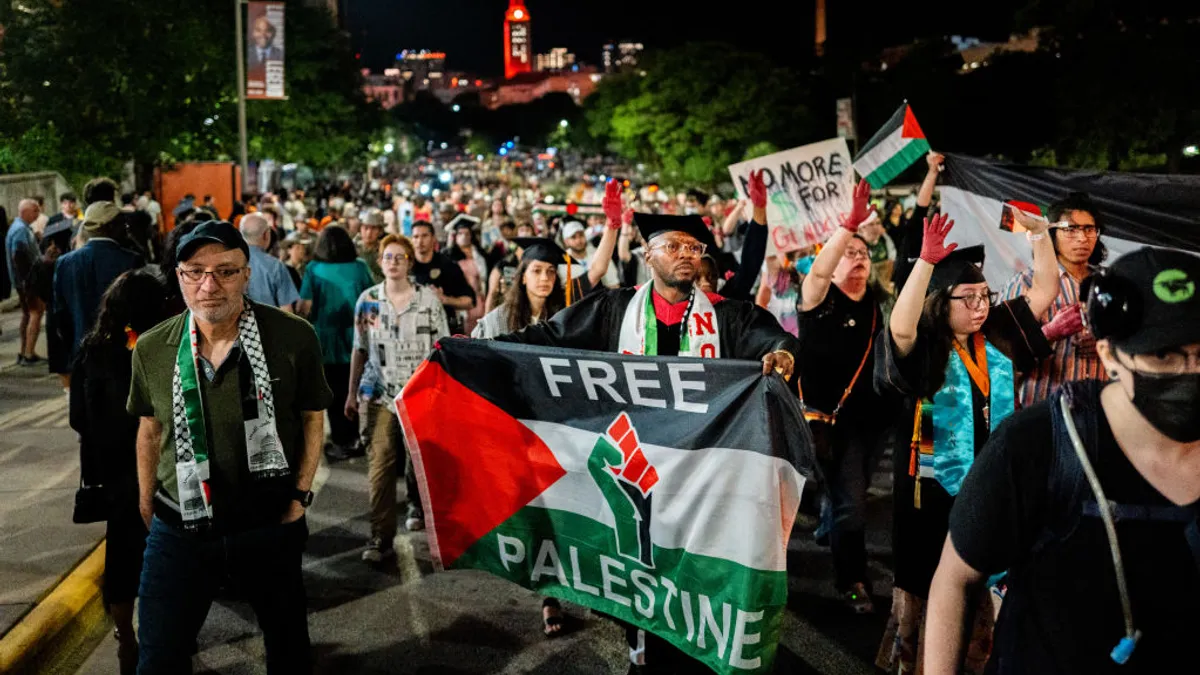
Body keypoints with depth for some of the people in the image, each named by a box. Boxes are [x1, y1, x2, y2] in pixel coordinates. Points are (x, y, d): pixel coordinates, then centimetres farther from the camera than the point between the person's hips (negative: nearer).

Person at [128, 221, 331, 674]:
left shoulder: (294, 338, -12)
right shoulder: (151, 349, -3)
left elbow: (312, 416, -1)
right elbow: (150, 430, 11)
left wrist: (300, 497, -6)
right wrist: (146, 502, 13)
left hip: (270, 528, -1)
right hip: (178, 532, 2)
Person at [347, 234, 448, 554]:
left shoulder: (428, 299, 0)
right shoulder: (368, 300, 5)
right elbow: (359, 349, 10)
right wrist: (351, 393, 10)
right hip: (379, 394, 0)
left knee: (419, 459, 12)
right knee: (379, 465, -7)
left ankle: (417, 506, 41)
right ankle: (381, 537, -3)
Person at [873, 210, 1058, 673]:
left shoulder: (999, 335, 3)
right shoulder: (923, 349, -13)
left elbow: (1045, 290, 6)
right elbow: (900, 328, -35)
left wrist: (1039, 232, -6)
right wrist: (926, 260, -41)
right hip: (932, 482, -4)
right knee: (920, 579, 10)